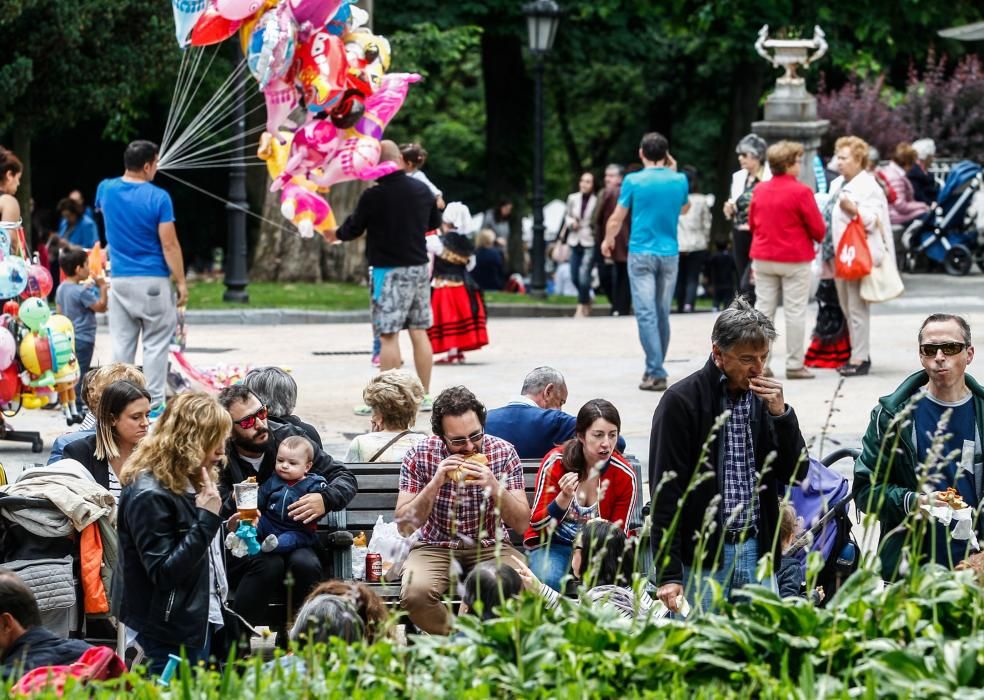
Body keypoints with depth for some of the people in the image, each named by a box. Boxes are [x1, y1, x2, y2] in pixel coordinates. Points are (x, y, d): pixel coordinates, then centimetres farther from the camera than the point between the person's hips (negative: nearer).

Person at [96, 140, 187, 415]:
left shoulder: (106, 190, 3)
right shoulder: (158, 197, -12)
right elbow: (169, 245, -12)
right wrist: (181, 282, -6)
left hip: (120, 281, 4)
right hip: (153, 283, -4)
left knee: (121, 344, 8)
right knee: (155, 344, 2)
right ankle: (154, 403, 1)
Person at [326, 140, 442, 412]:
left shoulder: (373, 196, -14)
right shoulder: (422, 190, 3)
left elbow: (352, 230, -2)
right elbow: (435, 222, 20)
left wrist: (334, 234, 20)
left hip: (389, 271, -6)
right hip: (419, 267, 6)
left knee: (388, 335, -4)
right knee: (419, 332, 11)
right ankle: (424, 396, 14)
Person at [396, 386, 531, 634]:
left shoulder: (504, 453, -6)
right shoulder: (419, 455, -8)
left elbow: (522, 524, -6)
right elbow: (404, 526, -9)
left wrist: (495, 487, -23)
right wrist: (435, 485, -23)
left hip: (490, 547, 1)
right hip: (435, 547, -1)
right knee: (415, 594, -34)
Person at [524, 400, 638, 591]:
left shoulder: (625, 476, -9)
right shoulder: (555, 462, -12)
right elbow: (537, 524, -12)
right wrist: (564, 499, -31)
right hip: (551, 544, -1)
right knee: (550, 579, -35)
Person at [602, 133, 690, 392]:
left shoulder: (633, 181, -6)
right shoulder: (679, 181, 2)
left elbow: (617, 218, 2)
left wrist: (608, 240, 21)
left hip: (641, 254, -3)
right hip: (669, 254, 3)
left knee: (646, 313, -7)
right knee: (662, 314, 12)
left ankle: (656, 372, -16)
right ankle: (655, 368, 21)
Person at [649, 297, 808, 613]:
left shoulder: (764, 398, 10)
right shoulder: (681, 402, -7)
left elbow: (796, 473, 10)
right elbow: (665, 492, -9)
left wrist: (781, 414, -5)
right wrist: (668, 573, -14)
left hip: (755, 550, 5)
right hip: (701, 555, -5)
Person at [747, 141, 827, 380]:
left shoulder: (760, 190, 2)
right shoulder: (801, 191, -14)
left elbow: (752, 223, 12)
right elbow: (818, 228, -10)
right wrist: (818, 237, 12)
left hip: (763, 258, 5)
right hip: (795, 259, -5)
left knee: (763, 309, 9)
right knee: (795, 311, 1)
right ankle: (794, 365, 2)